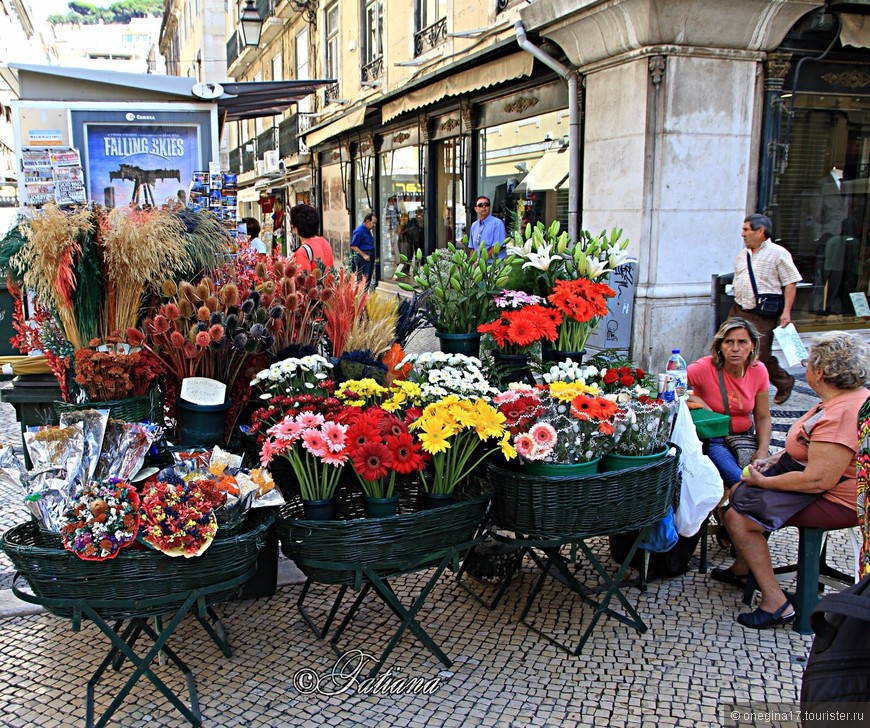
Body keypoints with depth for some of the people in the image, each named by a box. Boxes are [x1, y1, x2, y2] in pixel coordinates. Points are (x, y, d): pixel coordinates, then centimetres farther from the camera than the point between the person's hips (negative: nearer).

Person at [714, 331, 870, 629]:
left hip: (836, 502, -11)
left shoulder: (841, 416, -31)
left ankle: (776, 602, -7)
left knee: (737, 516, -15)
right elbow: (817, 448, 17)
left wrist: (763, 481, -18)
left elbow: (818, 480, -32)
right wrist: (776, 458, 6)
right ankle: (743, 567, 30)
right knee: (738, 492, 16)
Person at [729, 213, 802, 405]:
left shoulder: (778, 253, -6)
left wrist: (786, 311, -15)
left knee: (761, 356, -4)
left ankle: (784, 382, 22)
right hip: (738, 311, 7)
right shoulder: (742, 256, 14)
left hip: (762, 315, -6)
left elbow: (791, 283, -7)